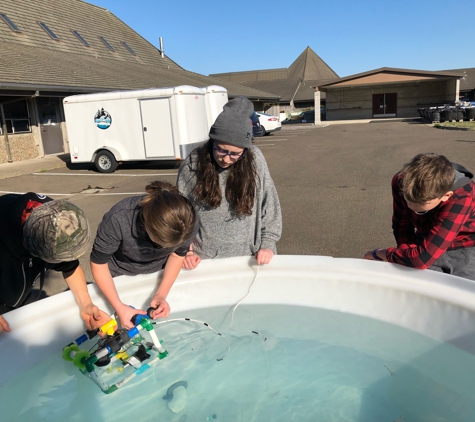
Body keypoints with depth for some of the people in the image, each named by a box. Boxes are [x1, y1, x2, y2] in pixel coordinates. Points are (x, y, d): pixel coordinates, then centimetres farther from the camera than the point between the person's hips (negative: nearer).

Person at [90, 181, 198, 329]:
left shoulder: (188, 223, -33)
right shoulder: (118, 219, -40)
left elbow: (177, 255, -11)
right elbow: (98, 263, -23)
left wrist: (162, 294, -21)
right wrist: (119, 307, -28)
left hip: (159, 275, 2)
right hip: (120, 275, -2)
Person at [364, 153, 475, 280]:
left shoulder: (461, 198, -36)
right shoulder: (401, 181, -23)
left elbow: (423, 258, -39)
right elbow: (402, 227, -10)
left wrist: (379, 253, -26)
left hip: (463, 250, -2)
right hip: (426, 242, 3)